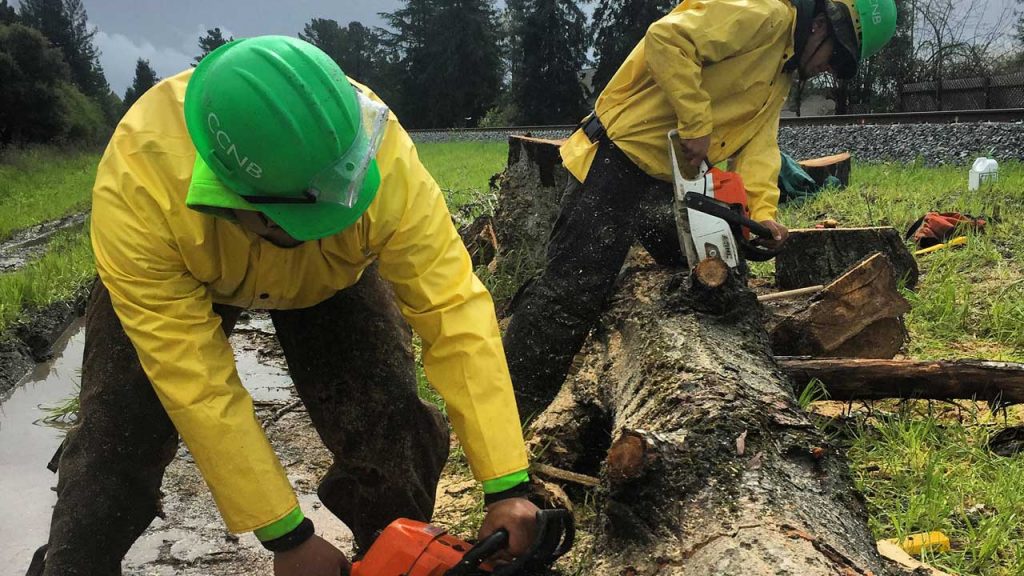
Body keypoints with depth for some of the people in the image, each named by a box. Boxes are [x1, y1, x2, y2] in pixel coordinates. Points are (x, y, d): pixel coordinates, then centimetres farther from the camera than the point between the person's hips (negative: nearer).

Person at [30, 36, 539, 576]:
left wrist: (506, 484, -35)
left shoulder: (382, 156, -40)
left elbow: (453, 307, -34)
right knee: (115, 442, -6)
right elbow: (196, 383, -36)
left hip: (330, 275, 1)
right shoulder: (137, 185, -41)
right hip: (175, 276, 0)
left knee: (395, 435, -11)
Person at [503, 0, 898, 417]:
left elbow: (758, 140, 7)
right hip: (617, 160, -10)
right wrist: (697, 124, -24)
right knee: (574, 289, -11)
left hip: (671, 182, 10)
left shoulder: (783, 74, 18)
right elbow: (668, 39, -25)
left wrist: (763, 210, -9)